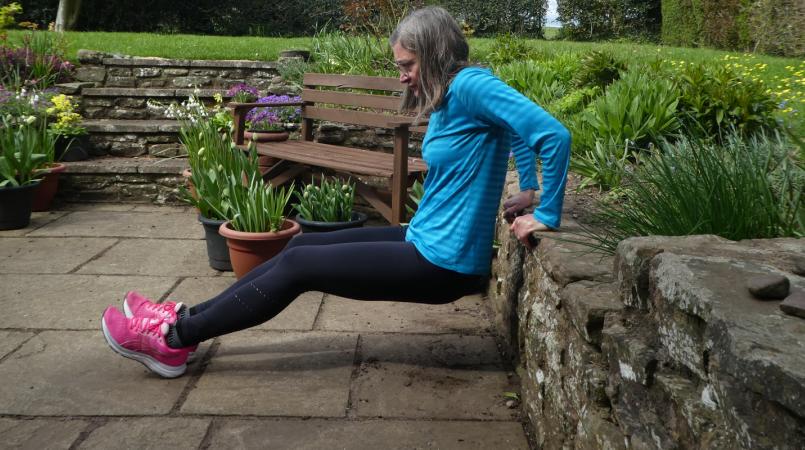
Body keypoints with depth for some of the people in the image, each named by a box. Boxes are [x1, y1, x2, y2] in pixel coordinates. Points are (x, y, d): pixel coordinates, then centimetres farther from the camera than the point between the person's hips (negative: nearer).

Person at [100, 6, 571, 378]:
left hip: (443, 264, -10)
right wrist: (528, 190, 19)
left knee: (298, 266, -6)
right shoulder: (449, 98, 10)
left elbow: (554, 133, -28)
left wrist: (547, 216, -21)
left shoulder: (470, 85, -19)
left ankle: (173, 339, 7)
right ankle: (185, 317, 18)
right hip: (427, 242, 10)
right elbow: (516, 122, 26)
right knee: (303, 246, 9)